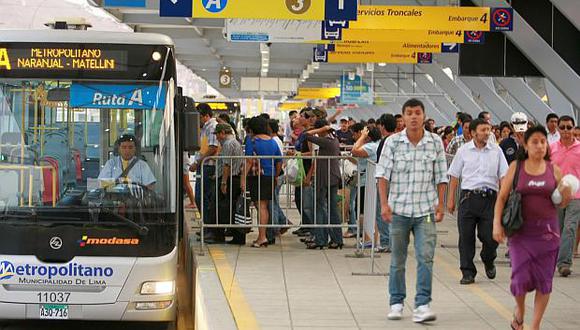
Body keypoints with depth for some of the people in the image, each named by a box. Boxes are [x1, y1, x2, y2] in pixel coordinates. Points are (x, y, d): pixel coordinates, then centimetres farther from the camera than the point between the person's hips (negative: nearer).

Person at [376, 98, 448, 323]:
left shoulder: (435, 143, 1)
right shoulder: (393, 142, -2)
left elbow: (441, 177, 6)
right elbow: (383, 175, -4)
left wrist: (440, 204, 1)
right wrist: (384, 204, -11)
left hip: (425, 210, 0)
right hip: (399, 209, 0)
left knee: (425, 258, -10)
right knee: (397, 260, 10)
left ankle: (422, 305, -8)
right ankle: (396, 303, 22)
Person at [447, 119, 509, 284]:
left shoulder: (496, 151, 6)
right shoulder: (464, 151, 5)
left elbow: (503, 176, 7)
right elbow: (454, 176, 9)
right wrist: (451, 199, 5)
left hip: (489, 197, 0)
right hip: (468, 196, 0)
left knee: (490, 236, -2)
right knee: (466, 237, -1)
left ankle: (488, 261, 29)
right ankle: (468, 272, 7)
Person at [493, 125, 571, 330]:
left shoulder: (554, 170, 3)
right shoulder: (516, 167, 0)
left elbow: (561, 203, 10)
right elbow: (502, 197, 0)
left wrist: (566, 196, -12)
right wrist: (497, 223, -9)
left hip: (547, 230, 1)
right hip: (521, 230, -1)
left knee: (544, 281, 2)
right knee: (521, 277, -7)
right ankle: (519, 311, 25)